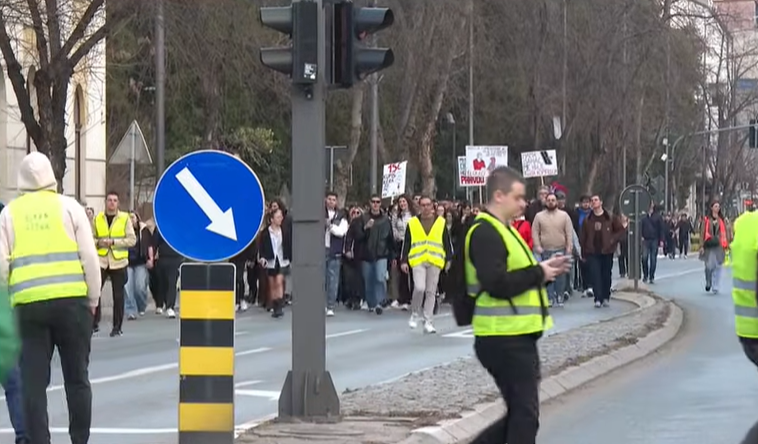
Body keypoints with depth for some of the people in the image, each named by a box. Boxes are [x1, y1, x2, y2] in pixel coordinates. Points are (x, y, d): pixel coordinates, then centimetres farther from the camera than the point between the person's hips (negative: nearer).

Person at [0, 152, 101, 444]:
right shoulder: (69, 207, 4)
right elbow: (90, 258, 0)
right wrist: (92, 299, 8)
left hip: (29, 304, 1)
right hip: (72, 301, -1)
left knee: (33, 381, 4)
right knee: (77, 377, 10)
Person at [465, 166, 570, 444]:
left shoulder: (503, 231, 18)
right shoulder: (485, 234, -15)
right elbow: (497, 284, -26)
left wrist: (545, 270, 7)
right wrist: (538, 273, -16)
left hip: (516, 338, 10)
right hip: (504, 339, -10)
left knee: (520, 412, 14)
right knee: (525, 415, -6)